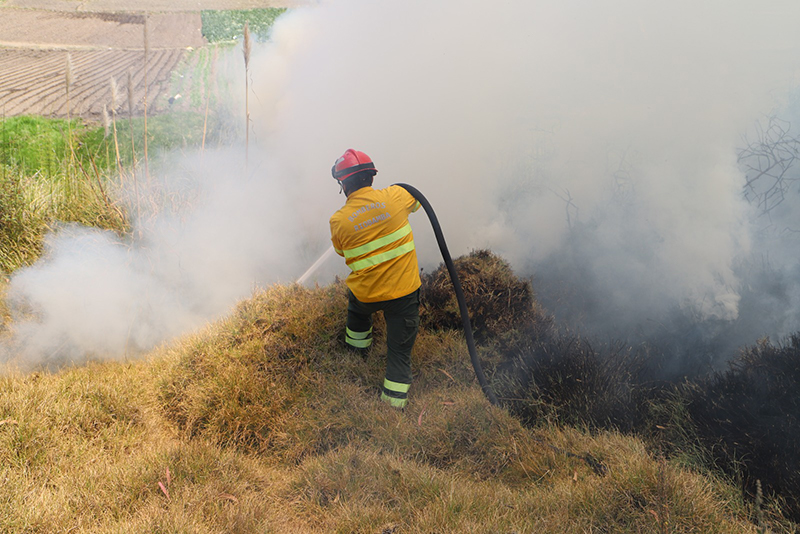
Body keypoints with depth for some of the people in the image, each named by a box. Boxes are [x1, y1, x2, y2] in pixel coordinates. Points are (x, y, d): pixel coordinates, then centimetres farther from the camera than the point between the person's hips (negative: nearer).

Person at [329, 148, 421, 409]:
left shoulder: (339, 221, -12)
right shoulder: (394, 196, -12)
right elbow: (416, 200, 12)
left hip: (365, 294, 2)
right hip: (403, 291, -1)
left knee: (357, 309, 38)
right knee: (400, 348, 10)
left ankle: (358, 344, 61)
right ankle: (395, 397, 15)